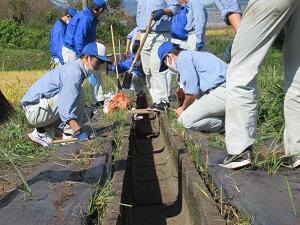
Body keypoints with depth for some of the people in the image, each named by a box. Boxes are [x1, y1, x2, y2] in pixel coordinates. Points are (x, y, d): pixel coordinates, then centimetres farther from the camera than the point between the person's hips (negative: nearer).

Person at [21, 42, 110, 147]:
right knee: (78, 92, -17)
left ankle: (41, 131, 13)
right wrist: (79, 132, -35)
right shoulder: (74, 72, -18)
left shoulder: (73, 68, 14)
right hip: (35, 111, -10)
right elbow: (65, 107, -30)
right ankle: (69, 136, -13)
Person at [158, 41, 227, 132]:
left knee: (185, 120, -7)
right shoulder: (192, 54, 27)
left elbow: (192, 91, -9)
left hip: (222, 93, -10)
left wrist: (183, 109, 9)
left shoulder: (182, 58, -3)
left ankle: (226, 122, -6)